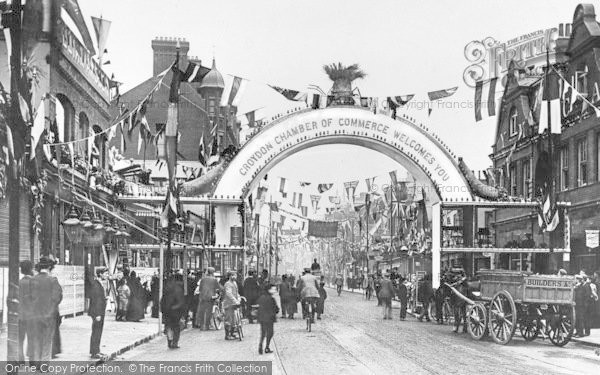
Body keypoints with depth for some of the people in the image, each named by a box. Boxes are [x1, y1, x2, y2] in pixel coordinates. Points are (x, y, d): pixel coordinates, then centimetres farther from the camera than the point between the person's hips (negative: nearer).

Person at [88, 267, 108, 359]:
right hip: (97, 313, -10)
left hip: (101, 312, 10)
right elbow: (94, 300, -21)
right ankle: (94, 353, -1)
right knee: (96, 333, -5)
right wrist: (97, 314, -22)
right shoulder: (95, 284, -17)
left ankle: (96, 351, 22)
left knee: (98, 332, 15)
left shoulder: (101, 284, 14)